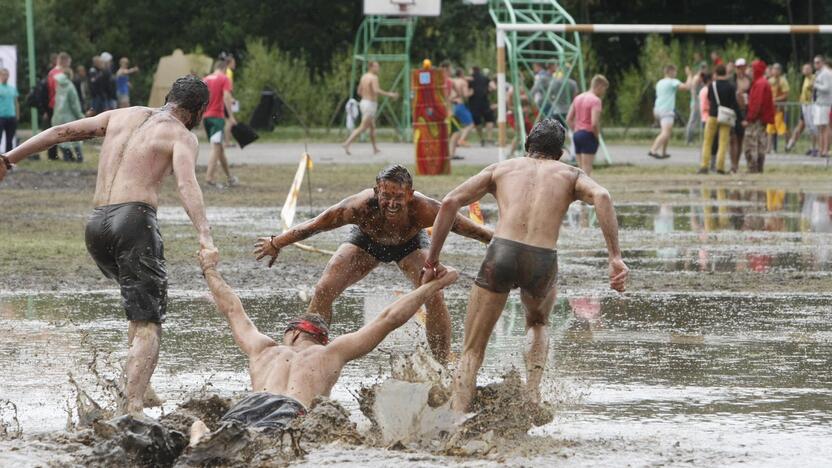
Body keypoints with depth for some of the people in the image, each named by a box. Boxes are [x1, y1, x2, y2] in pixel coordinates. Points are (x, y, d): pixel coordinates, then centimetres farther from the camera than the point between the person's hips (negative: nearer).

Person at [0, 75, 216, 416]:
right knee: (148, 325, -9)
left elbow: (62, 132, 20)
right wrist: (204, 236, -27)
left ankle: (136, 387, 18)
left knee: (142, 304, 28)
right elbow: (186, 184, -14)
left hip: (96, 225, 7)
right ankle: (133, 407, -26)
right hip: (133, 220, -7)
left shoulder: (122, 116, 23)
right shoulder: (182, 136, 5)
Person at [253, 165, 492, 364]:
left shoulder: (423, 209, -42)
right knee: (323, 290, -10)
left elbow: (464, 226, -26)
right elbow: (314, 225, -28)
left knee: (435, 296, -19)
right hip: (367, 241, 1)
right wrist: (276, 244, -18)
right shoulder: (361, 206, -42)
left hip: (409, 245, 0)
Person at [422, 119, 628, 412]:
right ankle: (532, 392, 15)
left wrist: (432, 260, 15)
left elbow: (450, 202, 12)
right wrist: (615, 256, -6)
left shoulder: (502, 169, 24)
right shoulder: (570, 174, 22)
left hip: (502, 254, -1)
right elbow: (601, 196, -1)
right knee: (538, 322, 35)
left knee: (472, 352, 8)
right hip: (543, 262, 1)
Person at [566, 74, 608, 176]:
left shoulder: (578, 98, 12)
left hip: (577, 134, 8)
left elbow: (568, 119, 13)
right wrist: (597, 136, -7)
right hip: (589, 136, -8)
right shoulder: (595, 100, -12)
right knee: (586, 170, -7)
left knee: (581, 168, 13)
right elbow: (594, 123, -22)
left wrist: (576, 130, 13)